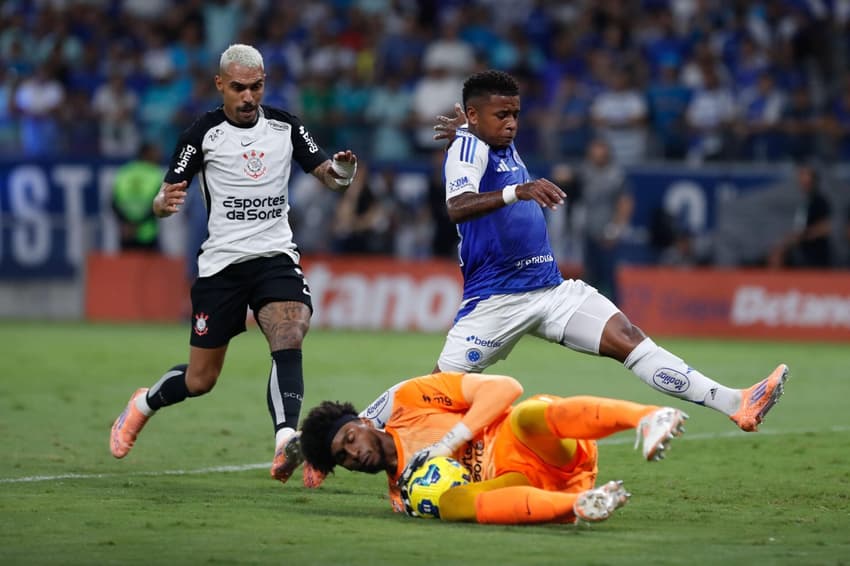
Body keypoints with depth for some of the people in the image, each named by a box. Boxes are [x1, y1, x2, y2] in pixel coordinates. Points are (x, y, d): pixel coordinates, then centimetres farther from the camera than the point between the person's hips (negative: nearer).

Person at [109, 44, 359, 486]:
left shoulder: (285, 126, 4)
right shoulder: (203, 133, -5)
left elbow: (328, 176, 6)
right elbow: (162, 202, -5)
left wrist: (340, 173, -18)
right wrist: (165, 202, -29)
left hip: (276, 257, 2)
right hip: (221, 263, -1)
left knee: (289, 338, -27)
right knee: (200, 380, 5)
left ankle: (286, 441, -39)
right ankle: (142, 404, 37)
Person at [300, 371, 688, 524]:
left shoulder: (406, 400, 7)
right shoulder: (402, 491, 20)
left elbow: (503, 388, -1)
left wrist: (450, 441, -8)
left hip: (541, 445, -4)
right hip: (524, 482, 4)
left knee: (528, 416, -37)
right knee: (451, 502, -27)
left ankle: (651, 419, -53)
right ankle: (580, 505, -44)